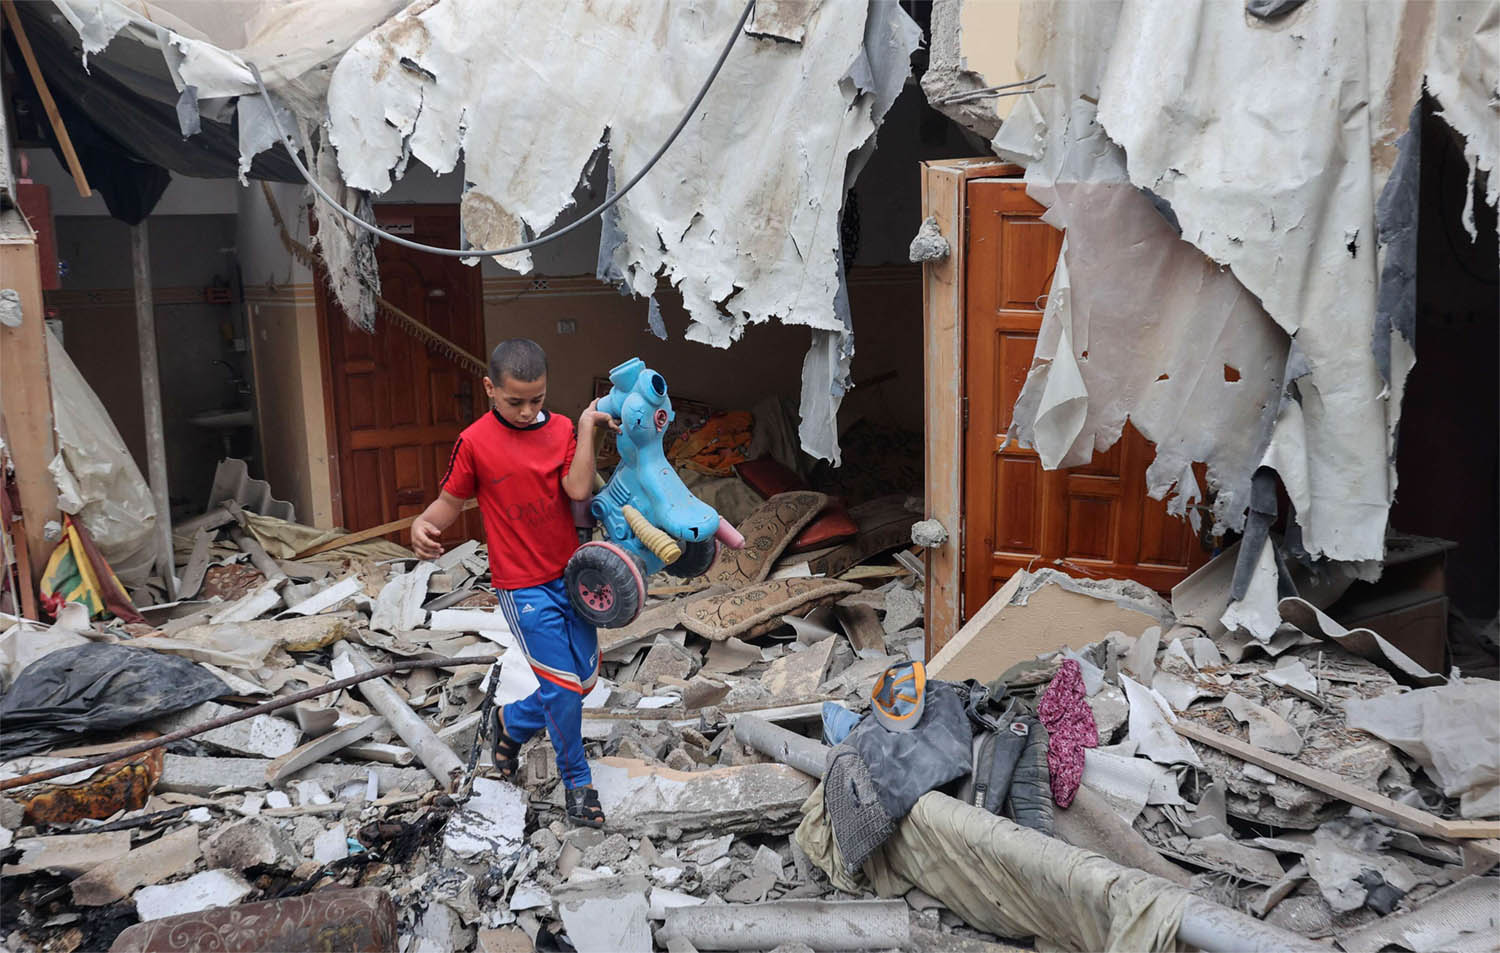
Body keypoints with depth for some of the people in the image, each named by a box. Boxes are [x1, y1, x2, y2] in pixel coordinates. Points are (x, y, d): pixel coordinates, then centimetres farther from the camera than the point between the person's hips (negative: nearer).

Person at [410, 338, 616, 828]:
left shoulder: (561, 429, -1)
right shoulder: (475, 443, -10)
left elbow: (578, 490, -14)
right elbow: (451, 499, -2)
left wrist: (588, 427, -17)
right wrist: (422, 524, -23)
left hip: (571, 575, 5)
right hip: (523, 587, -4)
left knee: (584, 679, 14)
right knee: (563, 686, -2)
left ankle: (510, 723, 40)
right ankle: (577, 781, 22)